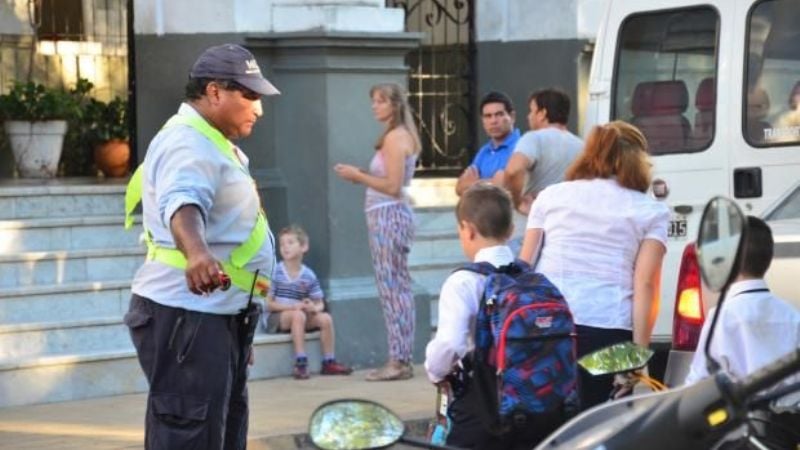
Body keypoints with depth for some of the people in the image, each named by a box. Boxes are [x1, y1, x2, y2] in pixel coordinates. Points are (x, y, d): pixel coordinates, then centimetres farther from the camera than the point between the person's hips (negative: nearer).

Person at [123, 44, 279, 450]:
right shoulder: (189, 145, -16)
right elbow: (182, 203, -38)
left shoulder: (212, 143, 19)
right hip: (187, 315, -11)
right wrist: (196, 252, -59)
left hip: (218, 315, 11)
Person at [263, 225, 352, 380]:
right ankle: (300, 362, -36)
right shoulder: (275, 272, -8)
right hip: (276, 319, -5)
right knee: (298, 315, -34)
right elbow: (268, 304, -10)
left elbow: (320, 304, 7)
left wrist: (314, 308, -19)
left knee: (325, 318, -16)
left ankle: (328, 362, -8)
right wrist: (293, 306, -21)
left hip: (302, 315, 5)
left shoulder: (309, 276, 3)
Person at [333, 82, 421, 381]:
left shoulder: (395, 138, -12)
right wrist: (361, 176, 11)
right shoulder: (402, 136, 17)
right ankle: (401, 359, 13)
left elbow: (393, 186, -18)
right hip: (391, 215, 10)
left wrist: (358, 176, -9)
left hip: (388, 216, -10)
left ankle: (398, 361, -7)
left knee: (392, 289, -8)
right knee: (398, 289, 10)